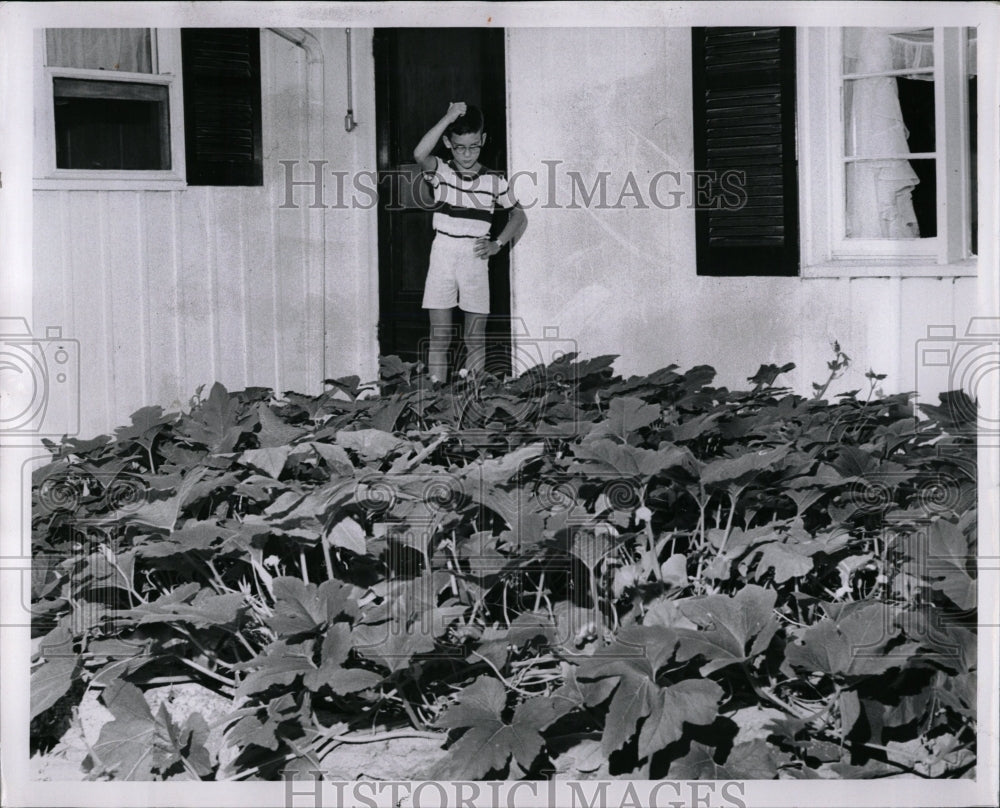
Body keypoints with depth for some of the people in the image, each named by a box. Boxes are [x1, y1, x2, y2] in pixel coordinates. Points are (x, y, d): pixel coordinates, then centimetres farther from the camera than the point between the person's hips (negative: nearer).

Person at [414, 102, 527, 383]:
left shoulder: (494, 181, 4)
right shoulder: (440, 172, 1)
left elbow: (519, 216, 16)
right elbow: (420, 154, -22)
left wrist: (498, 244, 2)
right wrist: (449, 118, -20)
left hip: (475, 258, 1)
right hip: (442, 255, -1)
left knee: (475, 337, 3)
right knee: (439, 335, -2)